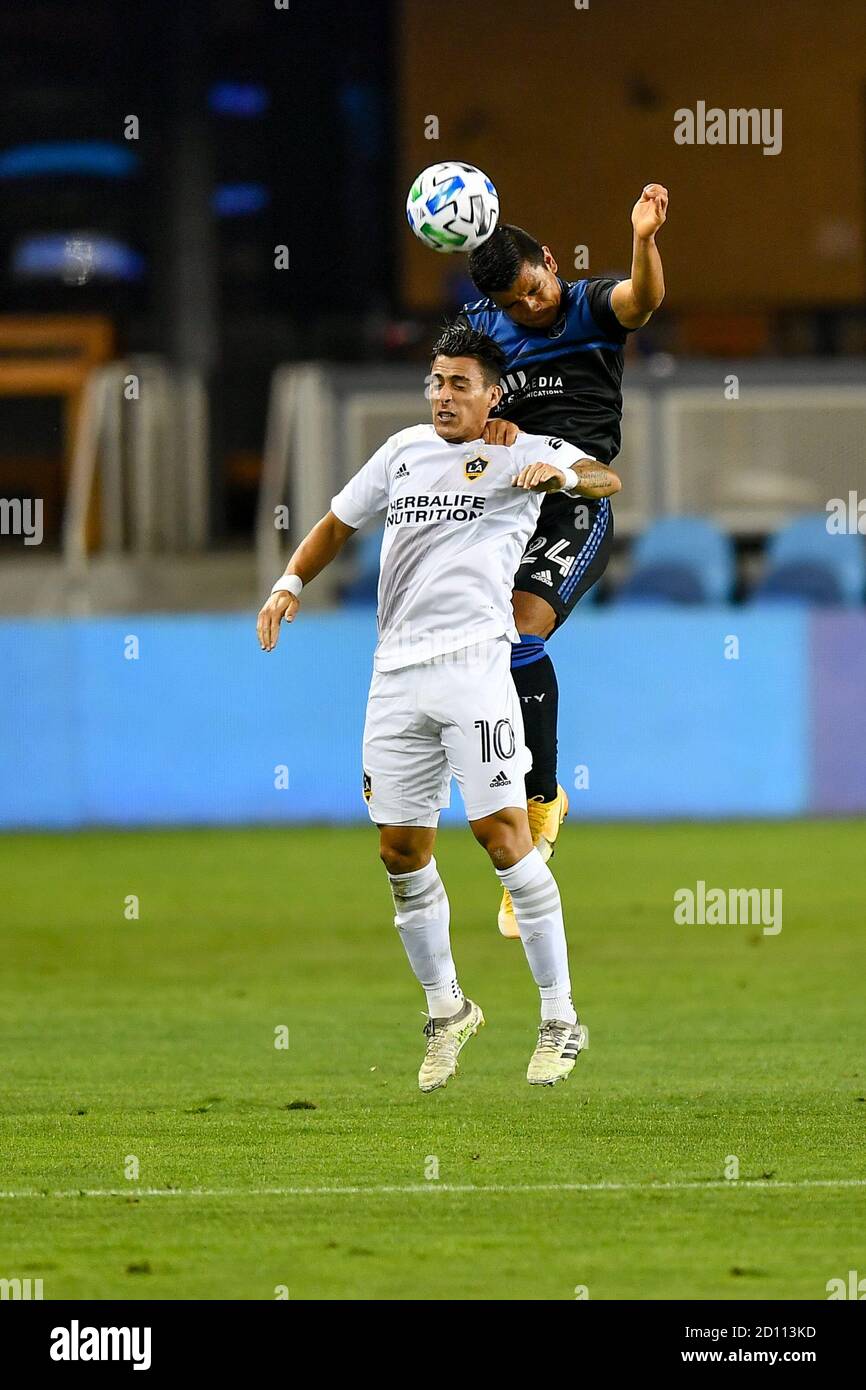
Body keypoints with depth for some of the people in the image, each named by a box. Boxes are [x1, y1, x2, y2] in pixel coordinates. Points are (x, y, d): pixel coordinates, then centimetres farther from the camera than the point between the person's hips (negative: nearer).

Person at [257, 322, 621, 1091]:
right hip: (396, 674, 5)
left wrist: (563, 475, -31)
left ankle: (560, 1017, -8)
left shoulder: (520, 451, 3)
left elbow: (607, 479, -10)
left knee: (503, 832, -14)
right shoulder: (404, 450, 17)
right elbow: (338, 523, 27)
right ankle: (447, 1009, 23)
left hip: (473, 661, -5)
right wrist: (292, 582, 12)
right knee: (402, 850, 6)